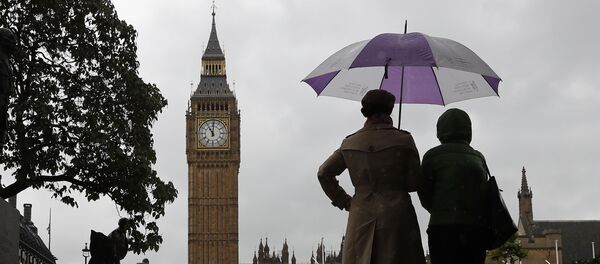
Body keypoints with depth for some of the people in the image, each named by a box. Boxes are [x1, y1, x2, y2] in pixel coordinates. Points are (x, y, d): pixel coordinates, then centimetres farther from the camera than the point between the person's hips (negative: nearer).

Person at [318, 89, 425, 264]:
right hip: (396, 216, -3)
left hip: (361, 218, 3)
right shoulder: (403, 140, -3)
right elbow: (414, 183, 1)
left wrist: (343, 201, 18)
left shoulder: (350, 143, 9)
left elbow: (324, 173, 14)